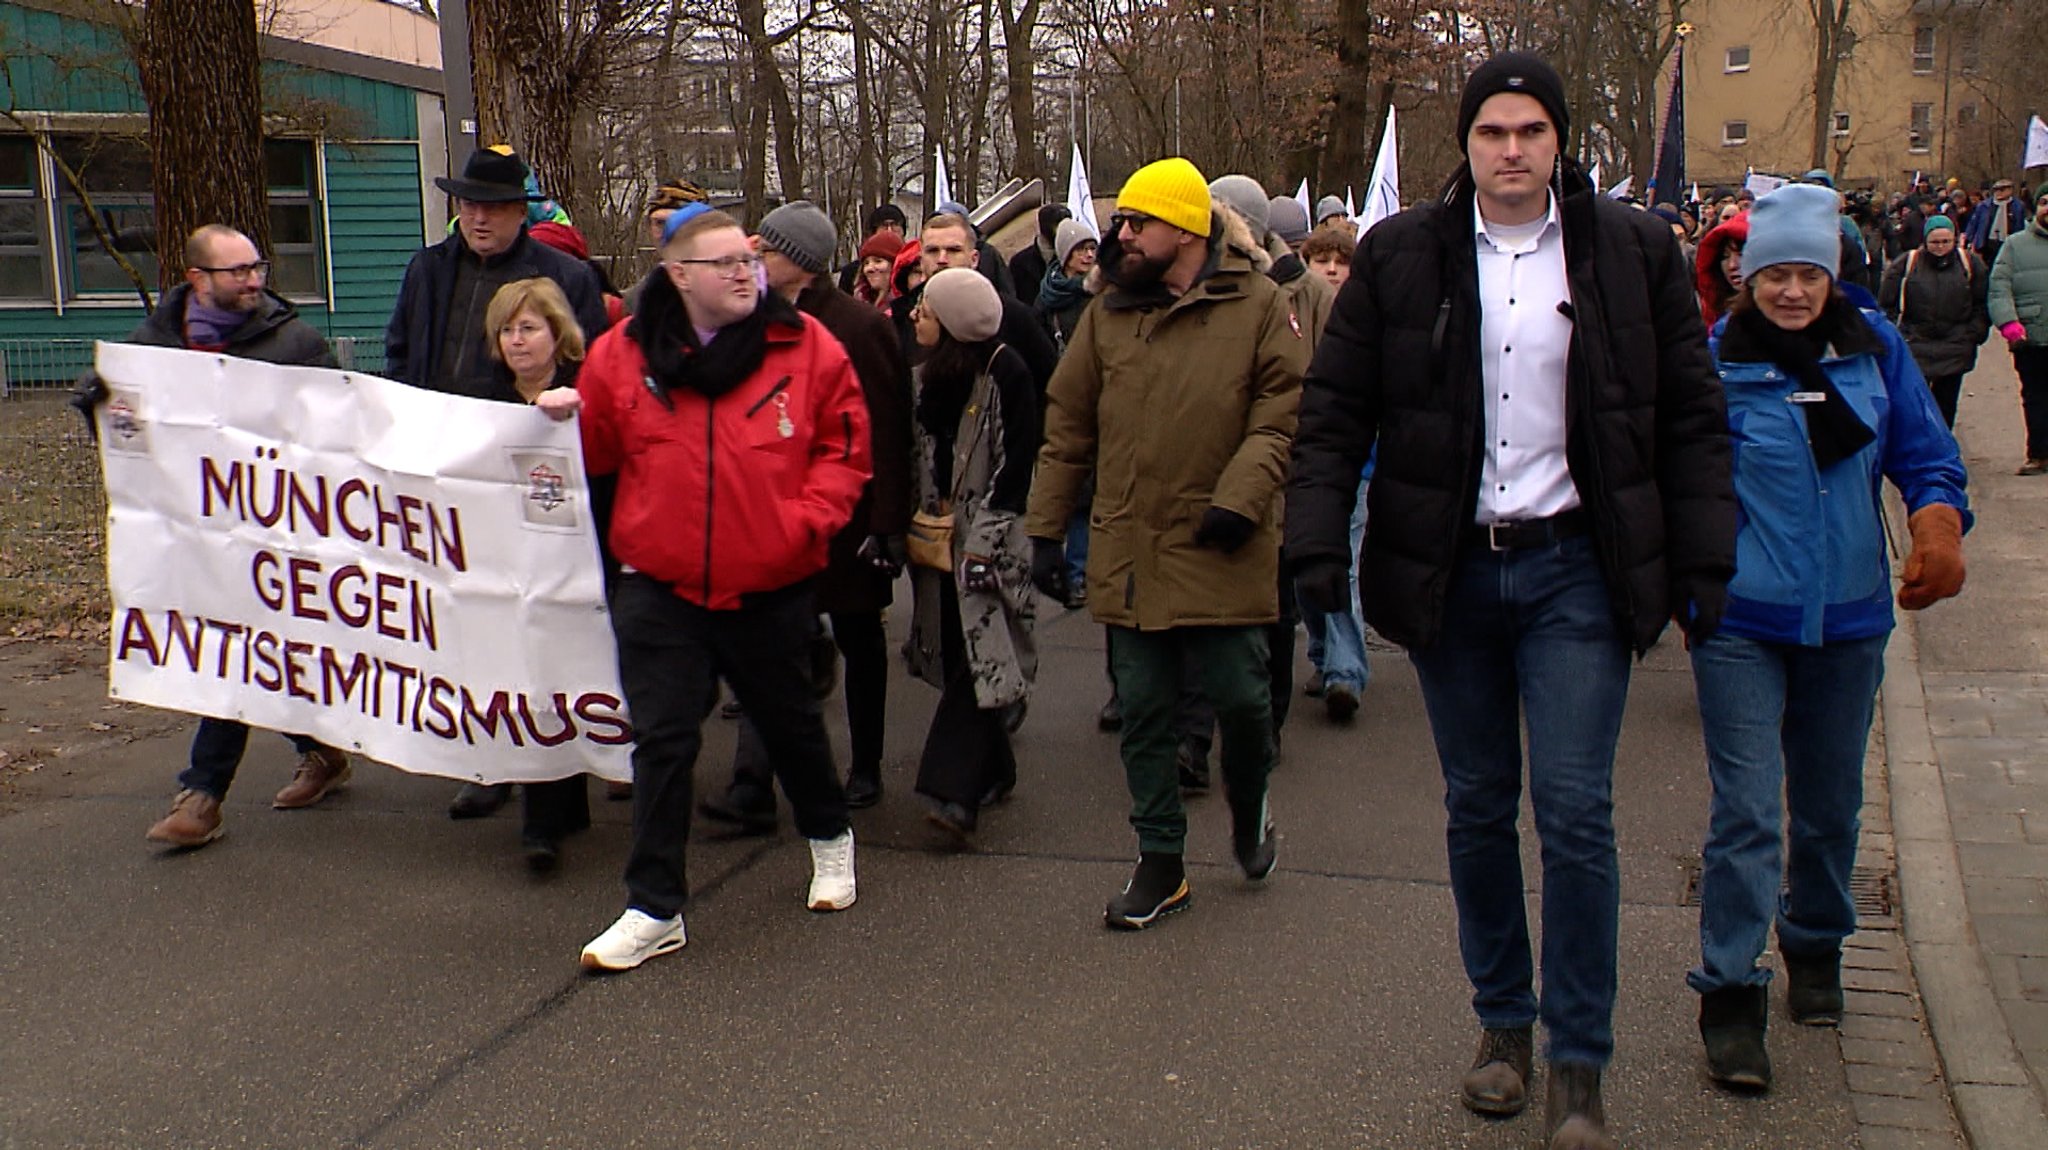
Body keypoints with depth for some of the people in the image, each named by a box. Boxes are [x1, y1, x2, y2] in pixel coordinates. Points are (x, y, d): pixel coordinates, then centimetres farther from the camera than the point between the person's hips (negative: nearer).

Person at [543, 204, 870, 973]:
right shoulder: (624, 354, -1)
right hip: (660, 586, 0)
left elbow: (845, 445, 1)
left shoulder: (805, 347, -4)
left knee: (789, 723, 19)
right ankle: (654, 909, 10)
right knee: (662, 742, 0)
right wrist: (564, 421, -10)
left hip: (770, 587, 0)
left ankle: (829, 836, 46)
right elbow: (598, 450, 11)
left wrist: (809, 519, -12)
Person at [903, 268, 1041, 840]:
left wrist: (981, 540, -15)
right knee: (959, 658, 9)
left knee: (981, 659, -11)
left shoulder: (1006, 373, -11)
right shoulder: (927, 376, 10)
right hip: (941, 537, 7)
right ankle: (991, 771, 23)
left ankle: (955, 793, -16)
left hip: (990, 541, -7)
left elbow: (1016, 464, -13)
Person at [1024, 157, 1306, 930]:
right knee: (1143, 714, 8)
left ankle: (1249, 807, 34)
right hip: (1127, 553, 3)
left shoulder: (1257, 305, -2)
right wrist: (1045, 530, 9)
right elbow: (1067, 426, 11)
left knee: (1241, 698, 3)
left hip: (1222, 550, -3)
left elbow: (1284, 410, -5)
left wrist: (1241, 496, -17)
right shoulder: (1107, 314, 8)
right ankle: (1160, 861, 21)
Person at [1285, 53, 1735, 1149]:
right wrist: (1318, 543, -7)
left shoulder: (1634, 252, 2)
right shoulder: (1400, 256, 2)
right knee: (1476, 807, 10)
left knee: (1574, 809, -4)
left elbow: (1691, 417, 5)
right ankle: (1502, 1021, 27)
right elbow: (1333, 409, 2)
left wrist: (1703, 562, -1)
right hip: (1447, 569, 1)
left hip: (1576, 566, -1)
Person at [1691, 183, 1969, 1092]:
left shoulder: (1874, 347, 1)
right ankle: (1729, 993, 1)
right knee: (1747, 812, -8)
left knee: (1830, 804, 18)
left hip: (1848, 615, 4)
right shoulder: (1713, 359, -9)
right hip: (1740, 620, -4)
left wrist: (1939, 517, -14)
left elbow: (1923, 450, 5)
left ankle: (1815, 946, 40)